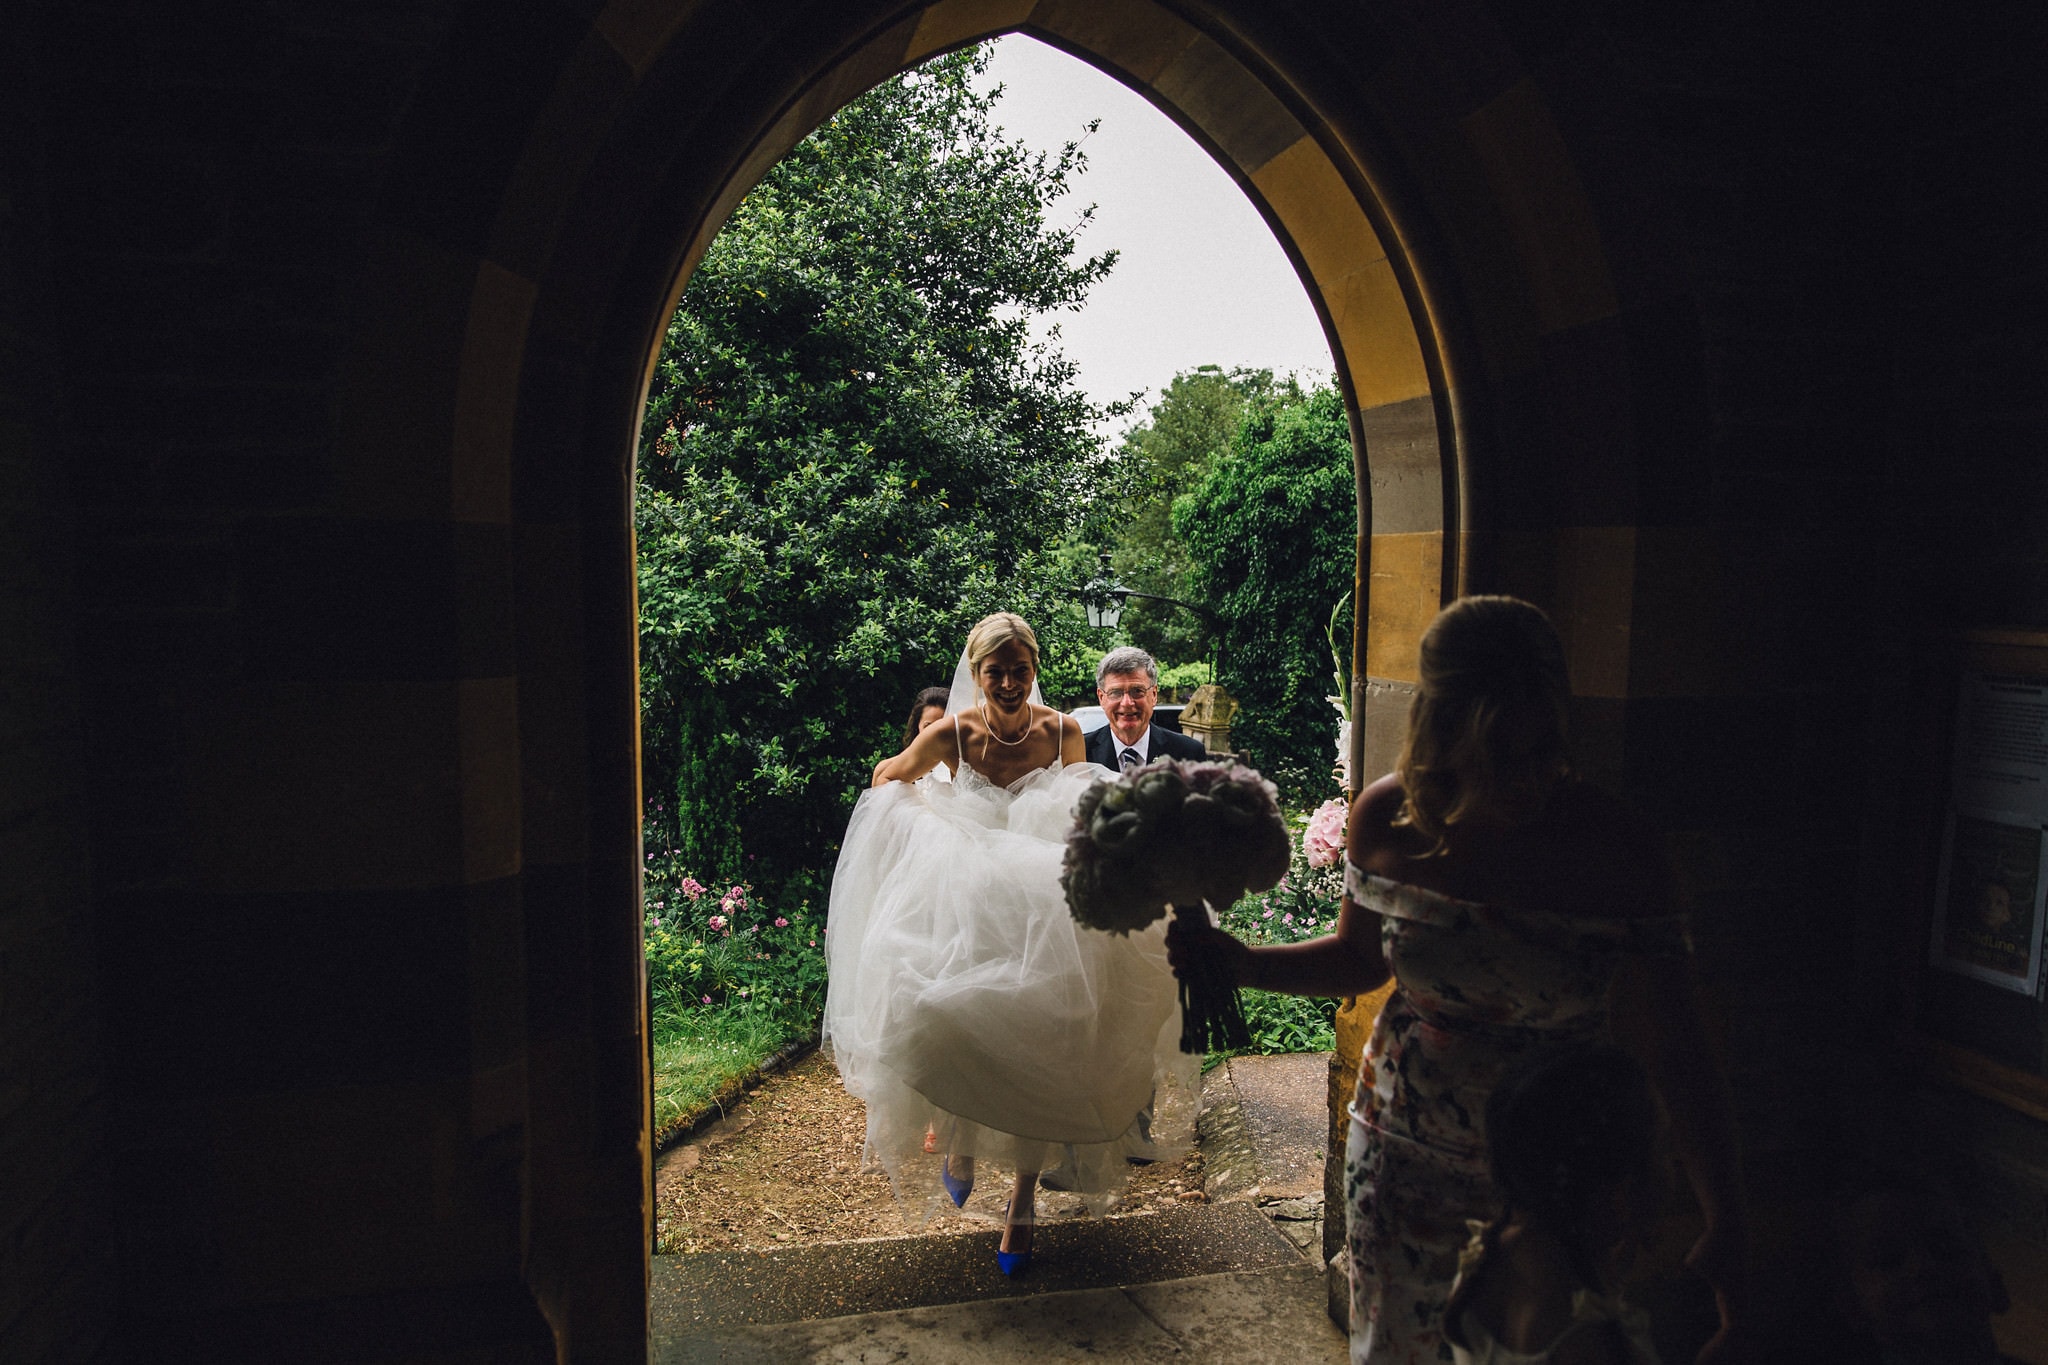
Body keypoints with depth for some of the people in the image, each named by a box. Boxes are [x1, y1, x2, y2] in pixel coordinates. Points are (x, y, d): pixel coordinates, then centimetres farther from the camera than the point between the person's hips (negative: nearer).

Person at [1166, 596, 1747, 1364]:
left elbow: (1678, 1055, -16)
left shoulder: (1611, 846, -21)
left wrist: (1725, 1228, -21)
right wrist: (1239, 964, -9)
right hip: (1406, 1146, 2)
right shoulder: (1388, 818, -14)